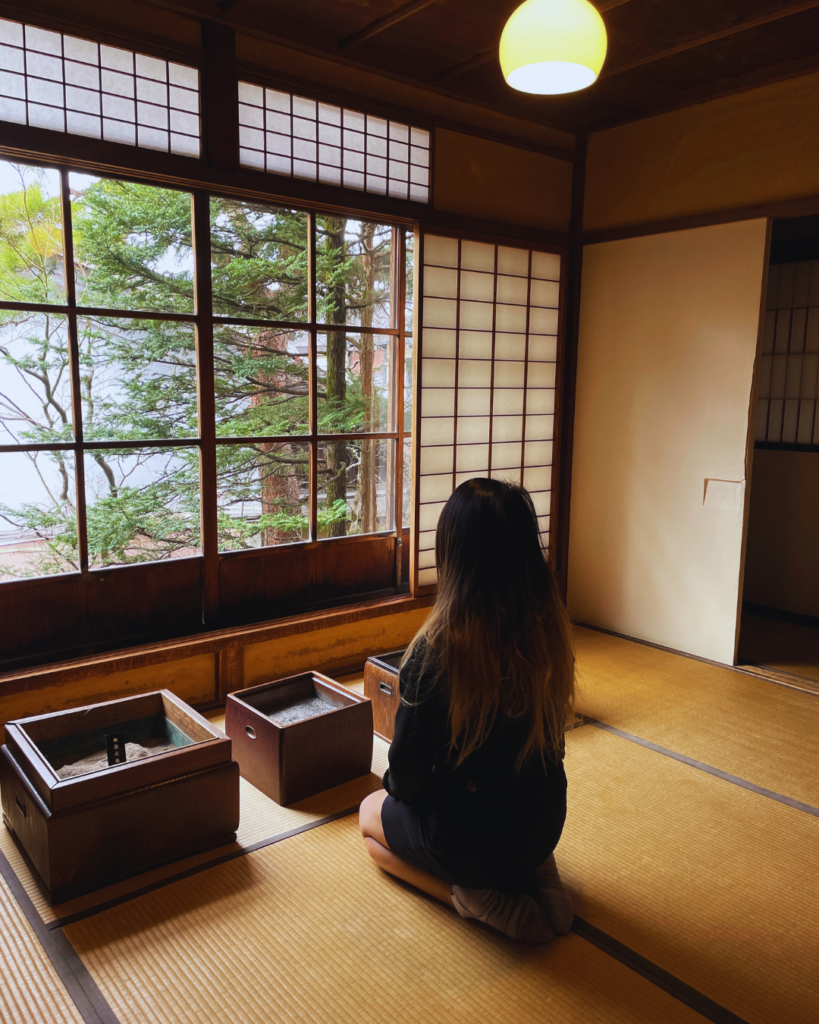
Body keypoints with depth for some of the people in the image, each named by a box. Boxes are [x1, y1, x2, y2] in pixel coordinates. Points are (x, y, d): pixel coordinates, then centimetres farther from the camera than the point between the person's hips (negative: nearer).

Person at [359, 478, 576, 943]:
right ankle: (534, 873, 13)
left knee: (372, 814, 26)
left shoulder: (437, 648, -30)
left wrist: (397, 788, 8)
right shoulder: (551, 628, -13)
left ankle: (474, 895, 4)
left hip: (467, 840, -5)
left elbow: (407, 775, -17)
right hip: (544, 827, 5)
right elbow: (548, 732, 4)